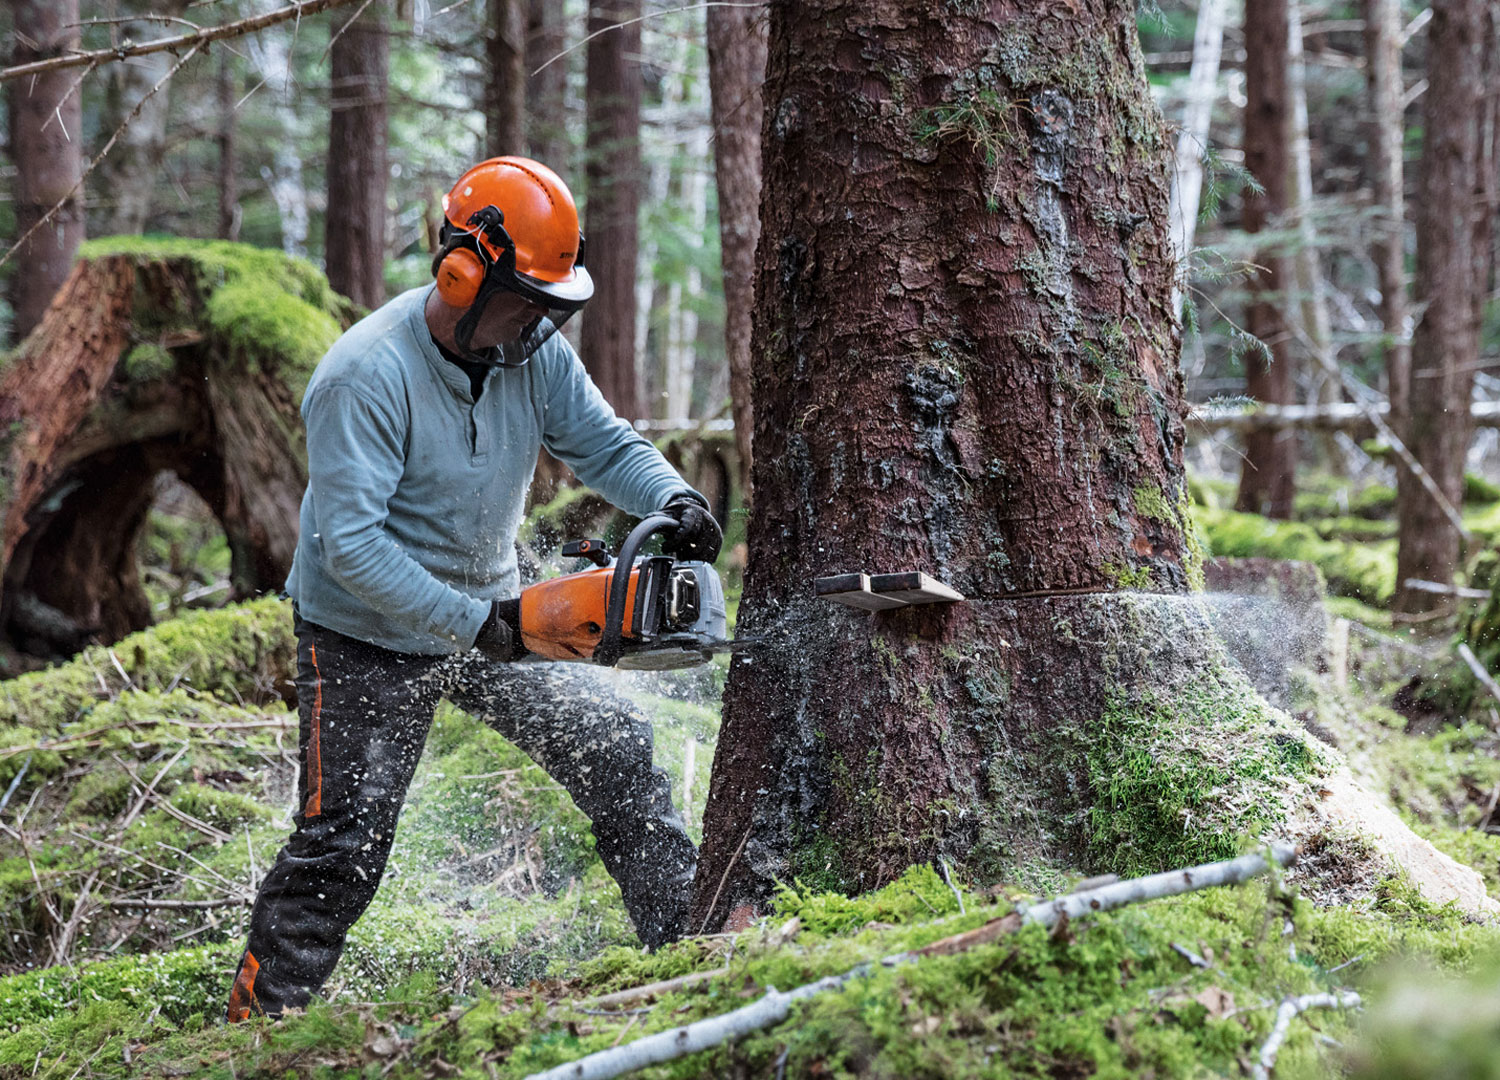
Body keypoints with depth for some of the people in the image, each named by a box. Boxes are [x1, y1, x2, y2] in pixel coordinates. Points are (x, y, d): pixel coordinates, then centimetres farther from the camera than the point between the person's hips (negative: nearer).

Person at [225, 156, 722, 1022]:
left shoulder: (534, 351, -8)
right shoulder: (367, 375, -28)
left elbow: (605, 444, 0)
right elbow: (350, 544, -32)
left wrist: (676, 501, -22)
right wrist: (472, 623, -35)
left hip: (492, 614, 6)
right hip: (370, 641, -6)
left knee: (618, 750, 4)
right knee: (340, 852, -4)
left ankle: (689, 944, 16)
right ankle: (257, 1026, 10)